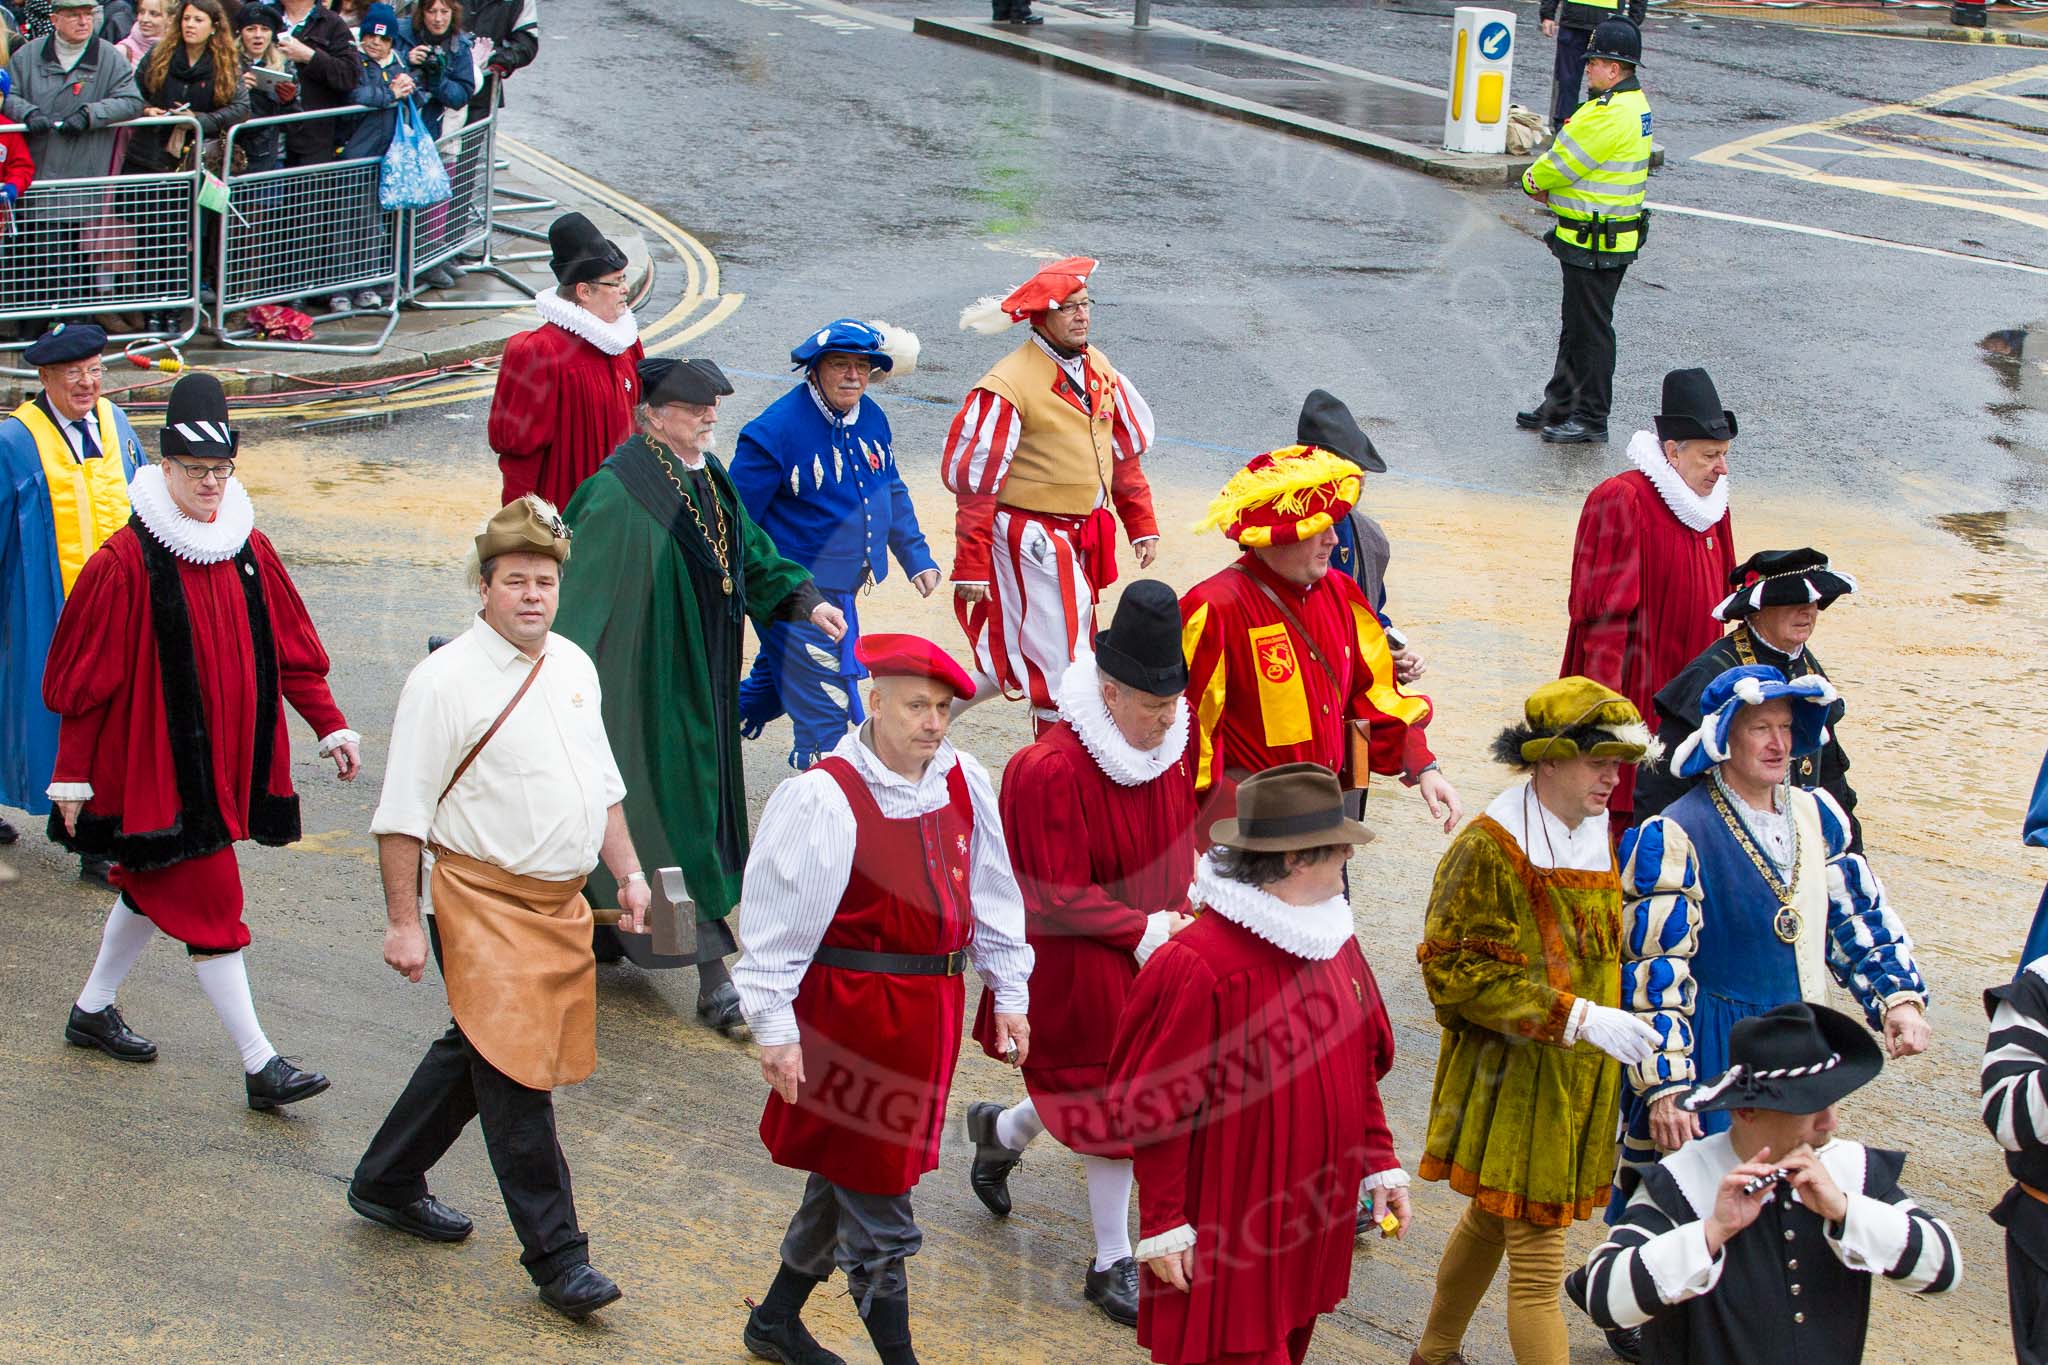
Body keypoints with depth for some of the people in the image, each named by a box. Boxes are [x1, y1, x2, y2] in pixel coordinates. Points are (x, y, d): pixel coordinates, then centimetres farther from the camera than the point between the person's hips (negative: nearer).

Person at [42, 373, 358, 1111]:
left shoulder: (250, 551, 4)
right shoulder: (125, 562, -15)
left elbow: (291, 649, 12)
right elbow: (85, 677, -11)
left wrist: (330, 726, 6)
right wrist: (73, 773, -9)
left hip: (224, 763, 7)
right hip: (152, 765, -7)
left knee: (153, 888, 20)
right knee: (210, 904, -7)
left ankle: (92, 1010, 40)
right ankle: (259, 1064, -4)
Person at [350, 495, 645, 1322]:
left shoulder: (573, 666, 8)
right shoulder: (445, 681, -14)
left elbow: (601, 782, 20)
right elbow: (403, 814, -12)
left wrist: (627, 870, 13)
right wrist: (403, 921, -14)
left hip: (561, 902, 7)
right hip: (485, 903, -7)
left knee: (477, 1052, 18)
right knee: (515, 1073, -8)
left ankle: (386, 1184, 37)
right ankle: (557, 1257, -1)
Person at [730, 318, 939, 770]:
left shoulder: (871, 419, 3)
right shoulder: (777, 429, -20)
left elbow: (892, 494, 19)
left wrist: (917, 558, 15)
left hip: (843, 590, 8)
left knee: (772, 685, 24)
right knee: (823, 705, -6)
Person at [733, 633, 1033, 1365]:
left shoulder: (963, 783, 1)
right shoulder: (825, 797, -17)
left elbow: (990, 894, 12)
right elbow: (779, 918, -14)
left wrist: (1008, 993, 12)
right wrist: (776, 1029, -14)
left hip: (932, 1004, 7)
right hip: (853, 1009, -7)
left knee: (850, 1170, 20)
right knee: (875, 1193, 2)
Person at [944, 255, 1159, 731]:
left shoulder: (1098, 368, 6)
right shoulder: (1008, 386, -17)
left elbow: (1125, 452, 16)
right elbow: (975, 482, -15)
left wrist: (1141, 524, 12)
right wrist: (971, 567, -16)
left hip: (1085, 538, 8)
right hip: (1034, 541, -8)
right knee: (1058, 661, -3)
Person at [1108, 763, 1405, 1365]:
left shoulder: (1335, 944, 5)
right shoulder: (1198, 966, -22)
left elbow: (1361, 1068, 16)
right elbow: (1156, 1109, -17)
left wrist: (1381, 1164, 12)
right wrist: (1163, 1224, -14)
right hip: (1228, 1231, -8)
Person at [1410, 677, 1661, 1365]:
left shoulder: (1597, 837, 6)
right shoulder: (1488, 850, -19)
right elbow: (1459, 970, -22)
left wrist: (1616, 1023, 13)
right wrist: (1576, 1018, -26)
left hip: (1579, 1075, 8)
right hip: (1512, 1076, -8)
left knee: (1490, 1219, 23)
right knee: (1537, 1259, -6)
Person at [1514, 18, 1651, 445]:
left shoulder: (1610, 115, -23)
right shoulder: (1634, 103, 11)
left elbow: (1561, 163, -16)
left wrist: (1533, 181, 3)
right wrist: (1551, 189, 1)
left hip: (1595, 243, -11)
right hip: (1608, 238, 11)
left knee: (1590, 329, -1)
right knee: (1575, 324, 19)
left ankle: (1592, 418, 7)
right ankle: (1560, 406, 30)